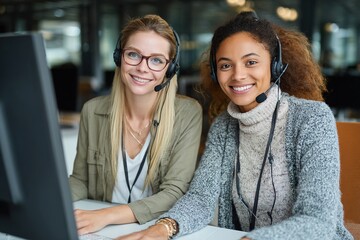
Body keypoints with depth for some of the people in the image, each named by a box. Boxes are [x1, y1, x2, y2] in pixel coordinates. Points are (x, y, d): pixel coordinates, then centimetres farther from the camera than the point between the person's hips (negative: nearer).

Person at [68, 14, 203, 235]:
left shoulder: (187, 114, -10)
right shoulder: (93, 111, -3)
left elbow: (174, 194, -15)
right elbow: (80, 180, 7)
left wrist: (106, 216, -26)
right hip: (102, 231, 3)